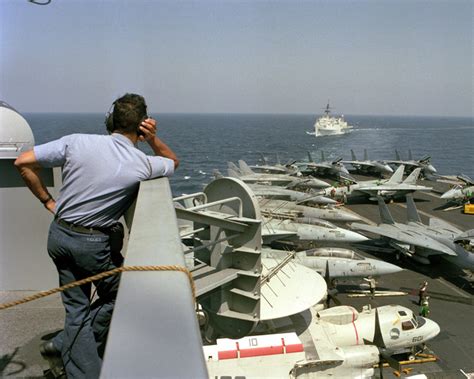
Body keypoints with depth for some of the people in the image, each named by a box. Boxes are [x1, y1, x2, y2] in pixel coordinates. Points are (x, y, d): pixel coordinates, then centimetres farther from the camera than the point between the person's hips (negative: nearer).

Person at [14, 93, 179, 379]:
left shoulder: (77, 142, -6)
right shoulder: (143, 165, -9)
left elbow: (23, 162, -3)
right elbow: (173, 162, 14)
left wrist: (48, 201, 6)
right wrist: (153, 139, -2)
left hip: (59, 235, 4)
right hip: (93, 244, -4)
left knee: (77, 307, 14)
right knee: (114, 299, 21)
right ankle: (63, 345, 24)